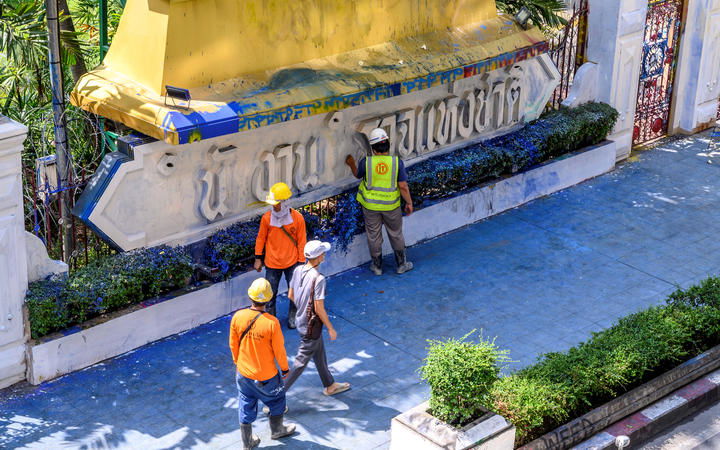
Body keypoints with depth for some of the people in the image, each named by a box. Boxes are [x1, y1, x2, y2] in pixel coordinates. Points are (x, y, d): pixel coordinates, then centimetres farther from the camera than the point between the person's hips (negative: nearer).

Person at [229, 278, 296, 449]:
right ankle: (277, 430, 47)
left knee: (246, 406, 21)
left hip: (243, 372, 3)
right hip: (266, 376, -3)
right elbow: (279, 350, -16)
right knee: (276, 401, 26)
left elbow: (233, 344, -2)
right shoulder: (271, 322, -28)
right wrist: (285, 368, 3)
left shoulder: (237, 317, -17)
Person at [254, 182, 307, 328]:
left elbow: (301, 241, -6)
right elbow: (261, 238, 1)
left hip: (292, 263, 0)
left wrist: (301, 262, -2)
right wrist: (258, 258, 5)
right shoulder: (266, 218, -13)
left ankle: (292, 317, 35)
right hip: (272, 263, 0)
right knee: (270, 293, 10)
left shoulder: (297, 218, -15)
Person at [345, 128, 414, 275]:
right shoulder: (397, 162, -17)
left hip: (371, 206, 0)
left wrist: (351, 164, 26)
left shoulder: (366, 162, -16)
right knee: (396, 235, 19)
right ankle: (402, 264, 32)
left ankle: (377, 266, 30)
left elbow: (357, 174, 6)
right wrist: (409, 203, 0)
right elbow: (403, 186, -14)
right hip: (391, 206, 0)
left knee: (374, 236, 17)